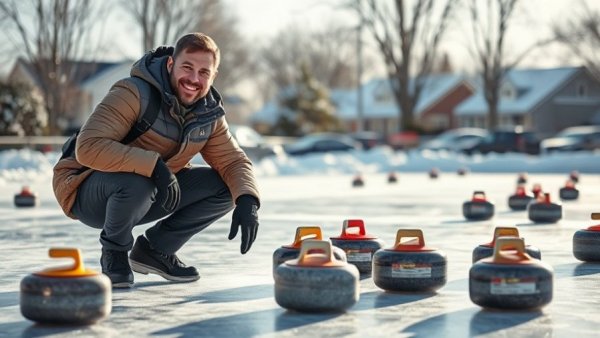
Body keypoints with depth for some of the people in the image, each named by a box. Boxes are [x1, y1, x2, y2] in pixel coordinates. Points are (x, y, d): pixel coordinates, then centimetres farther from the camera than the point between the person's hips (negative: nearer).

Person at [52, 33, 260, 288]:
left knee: (224, 187, -6)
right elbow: (88, 147, -35)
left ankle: (156, 250, 9)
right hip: (87, 192, -6)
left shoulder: (209, 115, -3)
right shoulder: (135, 93, -26)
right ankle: (114, 254, -8)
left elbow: (233, 161, 0)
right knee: (137, 183, -40)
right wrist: (153, 165, -41)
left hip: (151, 195, 7)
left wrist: (247, 200, -22)